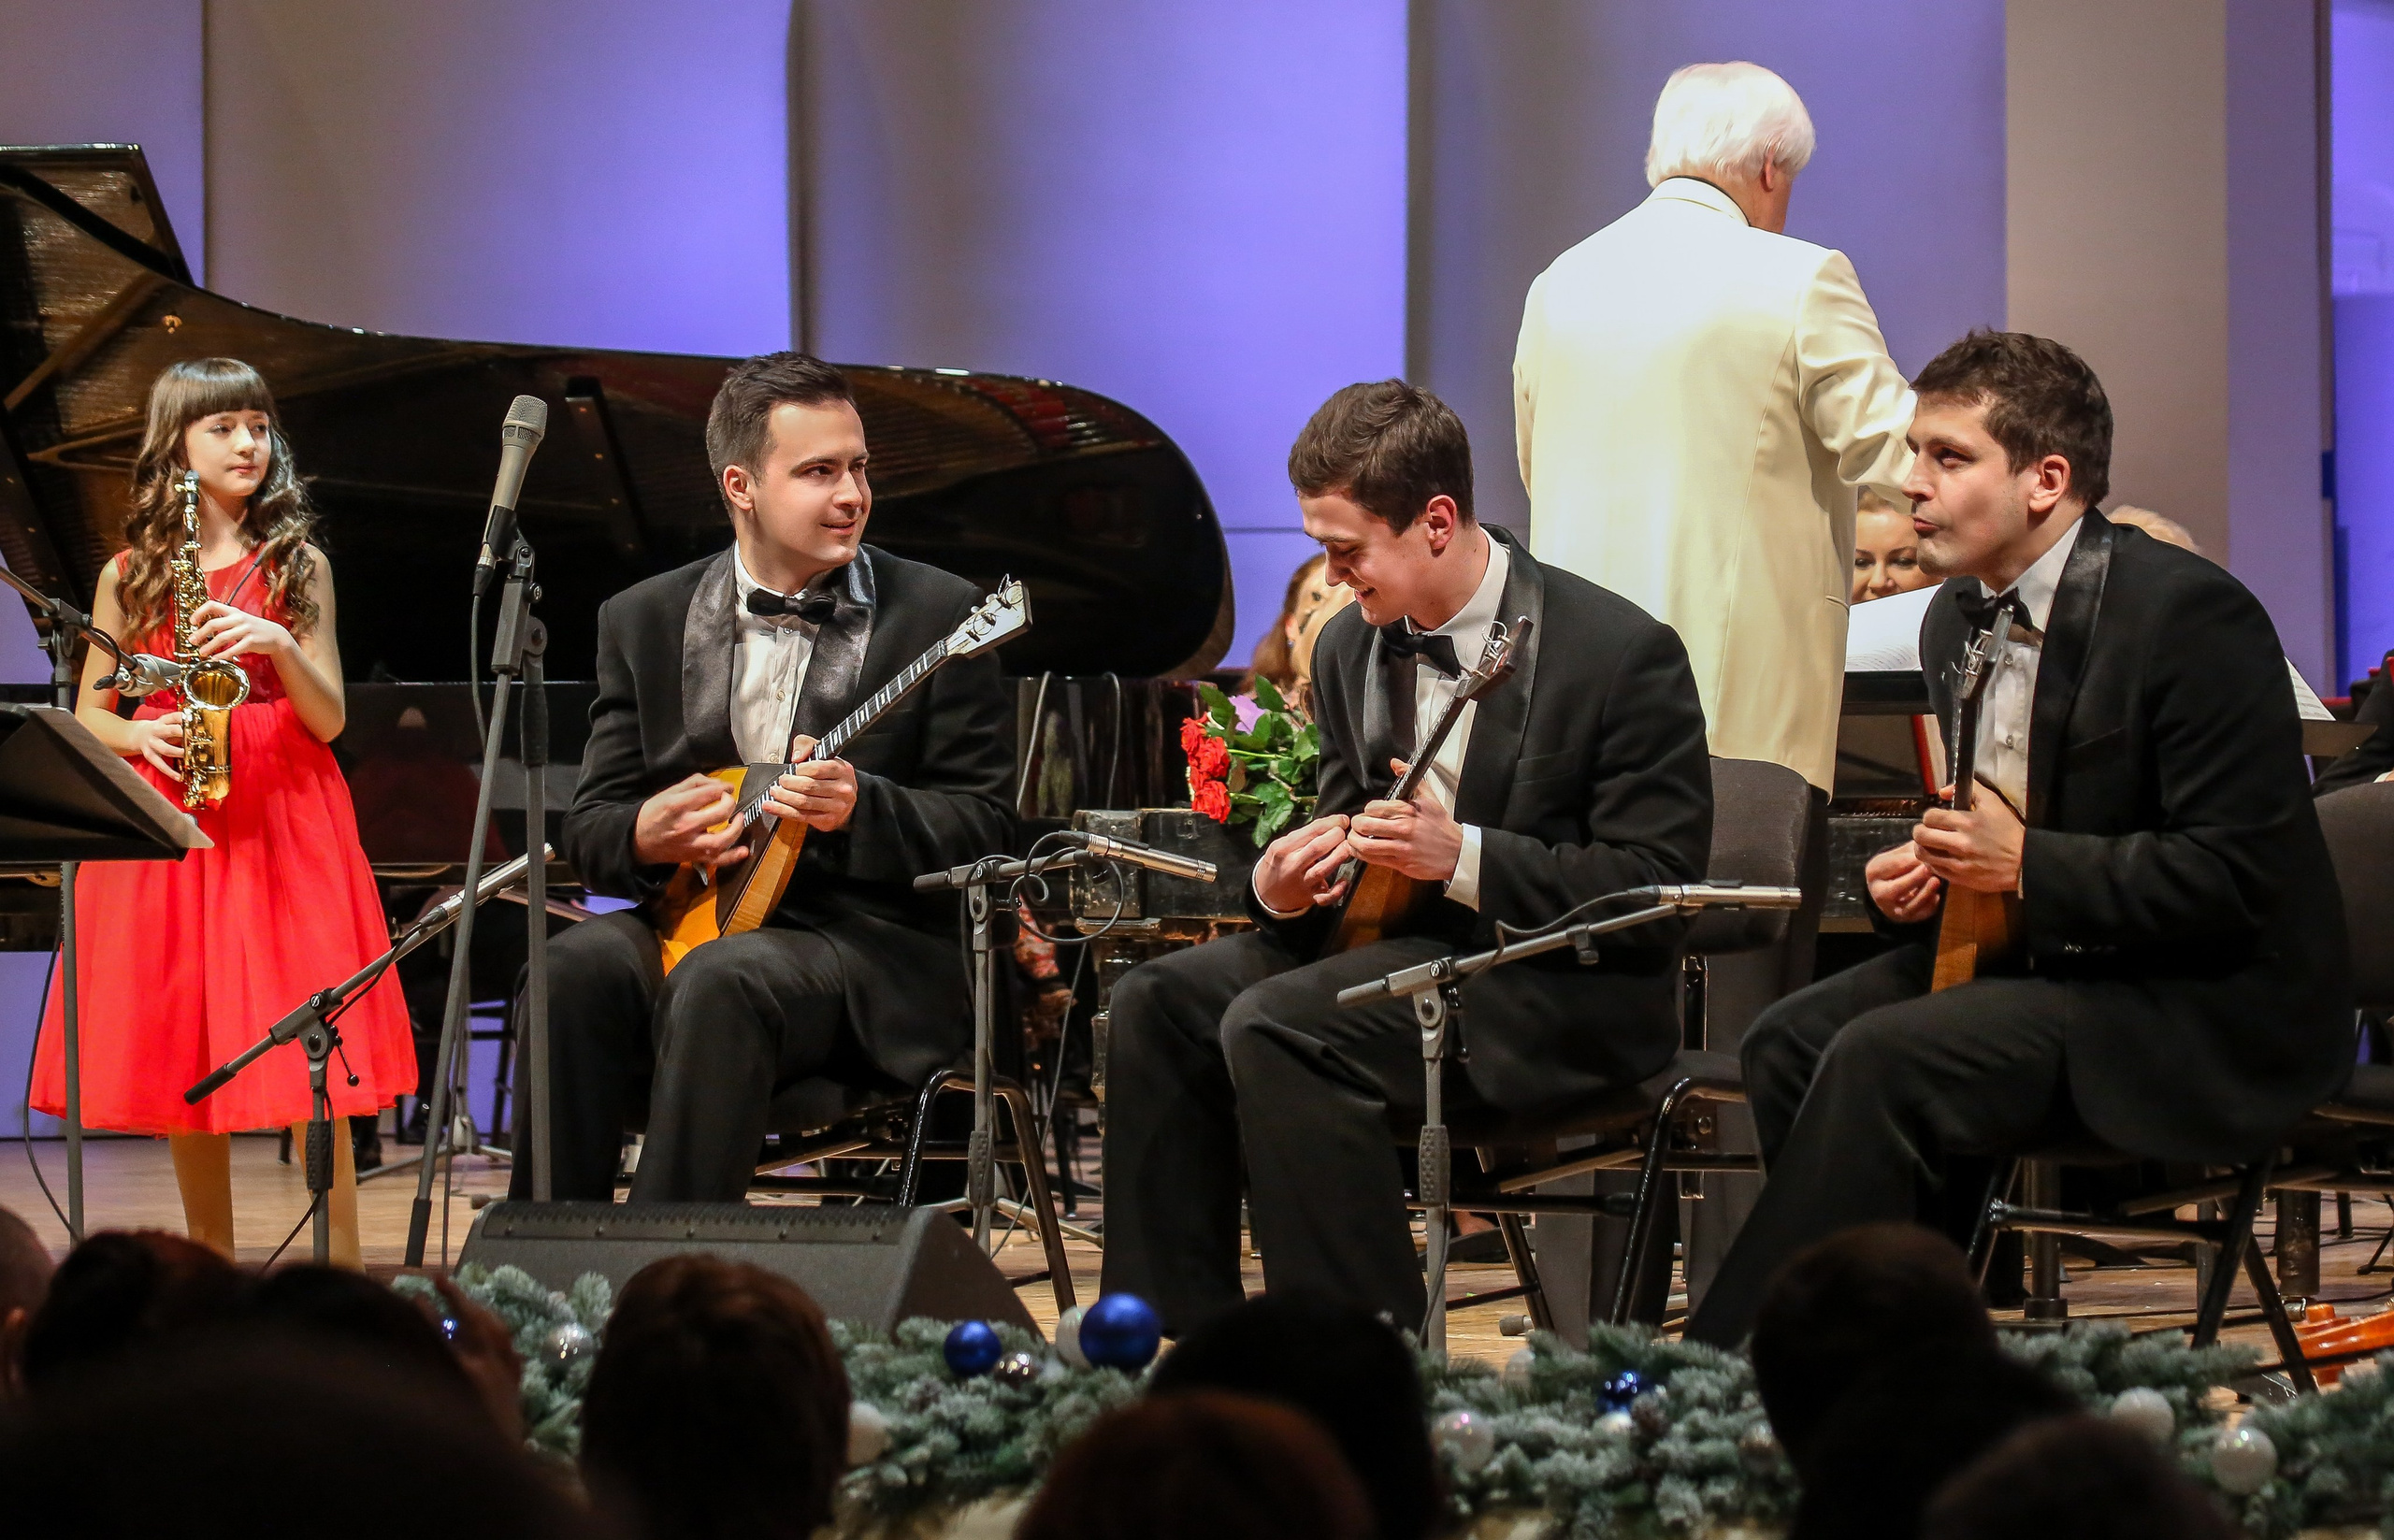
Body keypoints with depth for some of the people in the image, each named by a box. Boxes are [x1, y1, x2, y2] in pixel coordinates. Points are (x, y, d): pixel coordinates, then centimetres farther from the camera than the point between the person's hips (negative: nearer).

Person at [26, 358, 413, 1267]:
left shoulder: (295, 568, 7)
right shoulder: (130, 577, 9)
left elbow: (329, 720, 3)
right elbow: (88, 715, 13)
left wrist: (279, 644, -14)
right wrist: (139, 735, -9)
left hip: (283, 820, -1)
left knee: (309, 1052, -9)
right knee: (185, 1058, 2)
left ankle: (340, 1277, -8)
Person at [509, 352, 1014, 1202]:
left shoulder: (939, 614, 3)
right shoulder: (644, 620, 12)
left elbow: (984, 826, -1)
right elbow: (587, 826, 13)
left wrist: (859, 811, -19)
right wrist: (645, 836, -12)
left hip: (871, 944, -3)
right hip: (690, 915, 3)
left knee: (721, 979, -35)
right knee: (580, 965, -29)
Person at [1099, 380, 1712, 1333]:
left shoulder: (1623, 653, -14)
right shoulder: (1351, 647, 9)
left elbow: (1657, 883, -16)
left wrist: (1463, 857, -26)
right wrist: (1283, 889, -4)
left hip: (1566, 991, -8)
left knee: (1274, 1028, -28)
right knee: (1158, 1002, -9)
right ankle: (1181, 1341, -4)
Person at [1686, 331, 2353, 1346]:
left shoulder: (2192, 614, -17)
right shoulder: (1959, 616, 10)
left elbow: (2237, 875, -21)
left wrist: (2027, 864, -24)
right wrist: (1917, 879, -1)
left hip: (2208, 1008, -9)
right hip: (2031, 958, 9)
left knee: (1880, 1062, -25)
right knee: (1791, 1043, -10)